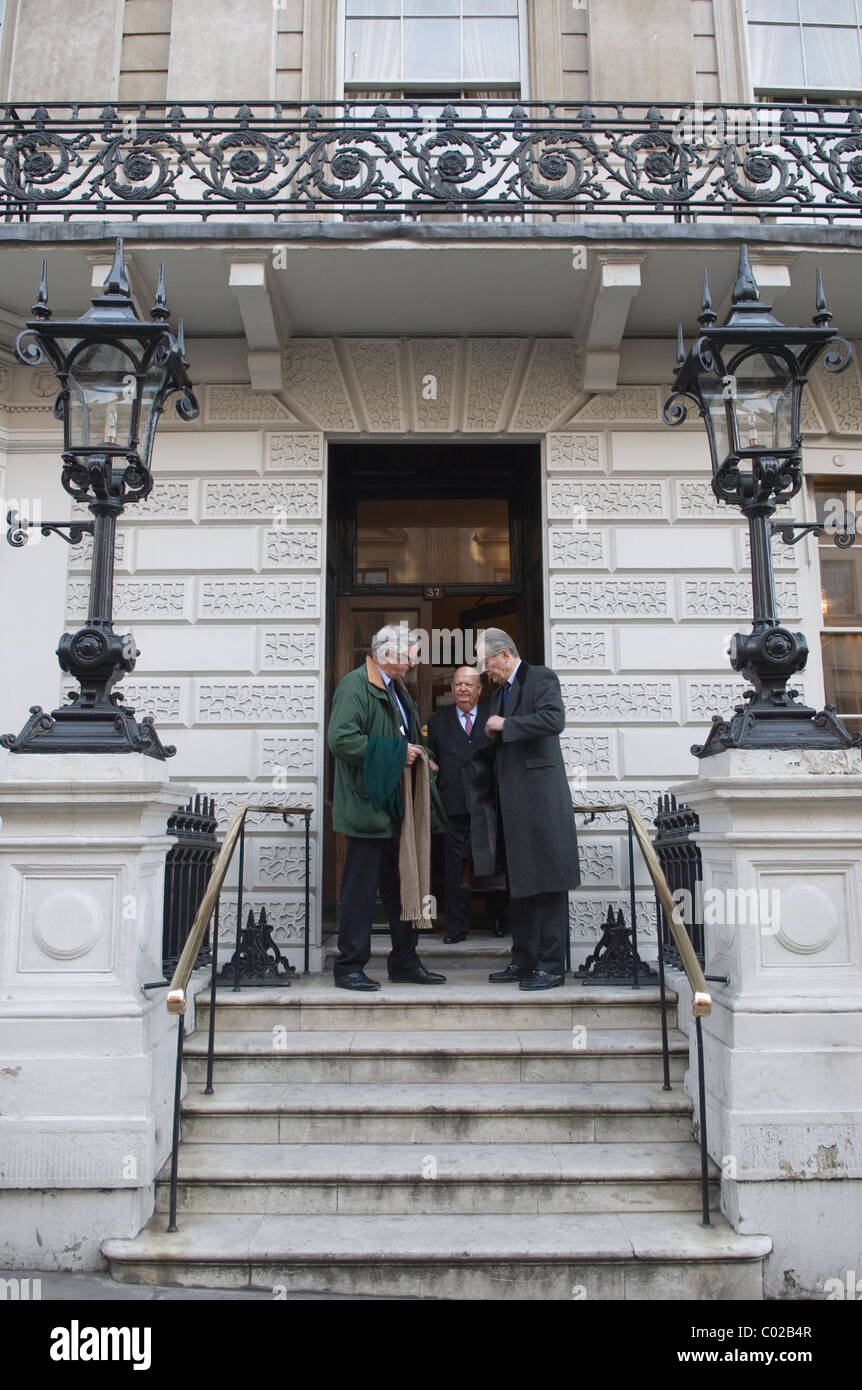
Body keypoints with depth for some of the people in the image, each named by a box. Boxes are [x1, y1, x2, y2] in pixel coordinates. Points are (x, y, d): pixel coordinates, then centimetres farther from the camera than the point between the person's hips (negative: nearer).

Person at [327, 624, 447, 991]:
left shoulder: (395, 690, 18)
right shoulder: (354, 686, -11)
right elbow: (341, 740, -23)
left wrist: (416, 755, 9)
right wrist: (397, 752, -19)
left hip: (396, 808, 9)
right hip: (368, 807, -9)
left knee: (402, 887, 14)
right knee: (361, 889, -2)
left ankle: (404, 963, 24)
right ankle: (349, 967, 9)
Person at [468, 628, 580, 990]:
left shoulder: (541, 678, -4)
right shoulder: (499, 693, 20)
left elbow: (554, 719, -22)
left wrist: (505, 725, -15)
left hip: (541, 799, -9)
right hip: (512, 804, 9)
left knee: (547, 884, -4)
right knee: (519, 884, 12)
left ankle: (552, 966, 0)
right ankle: (523, 961, 20)